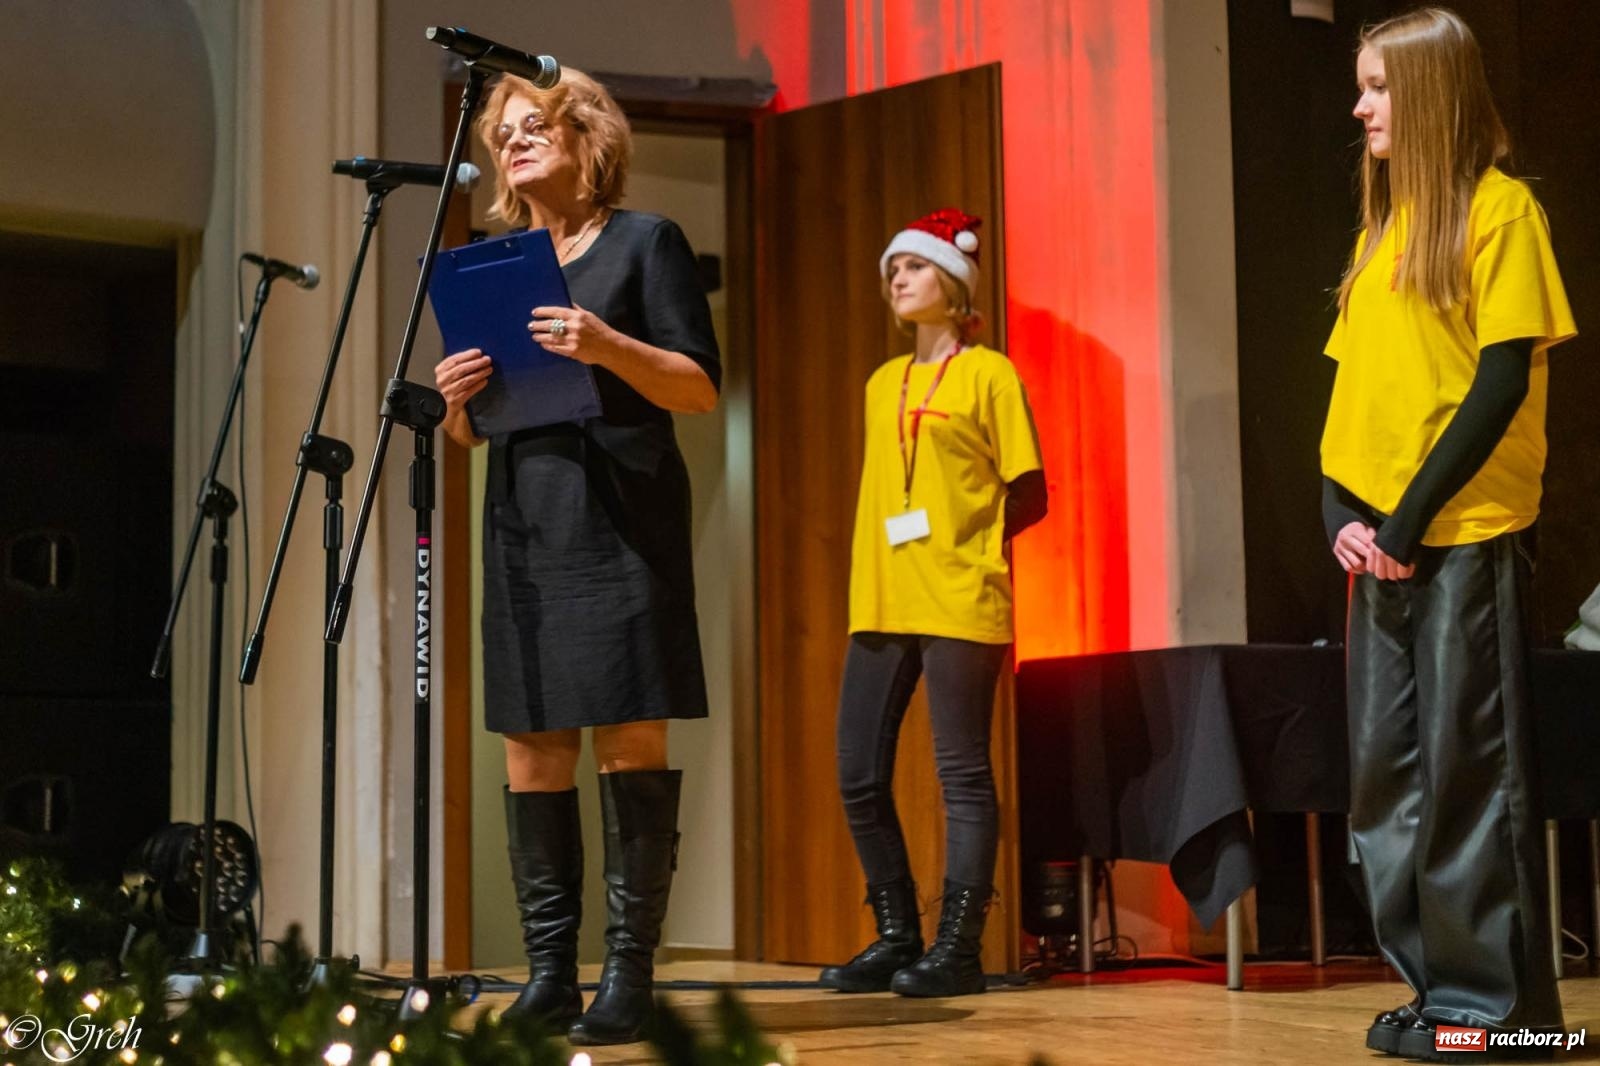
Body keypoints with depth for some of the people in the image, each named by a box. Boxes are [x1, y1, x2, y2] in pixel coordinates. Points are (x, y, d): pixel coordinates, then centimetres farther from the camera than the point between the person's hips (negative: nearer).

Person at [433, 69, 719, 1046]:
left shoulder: (645, 241, 4)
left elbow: (701, 387, -4)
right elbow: (473, 430, 20)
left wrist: (609, 347, -21)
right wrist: (457, 399, -3)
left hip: (620, 519, -5)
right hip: (521, 524, 5)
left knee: (628, 736, -8)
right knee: (530, 746, 2)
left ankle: (631, 968, -5)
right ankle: (549, 971, 6)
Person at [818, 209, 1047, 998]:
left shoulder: (988, 374, 1)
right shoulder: (883, 384, 18)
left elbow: (1029, 495, -1)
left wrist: (961, 545, -8)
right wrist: (873, 569, 9)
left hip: (959, 605, -6)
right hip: (881, 604, 7)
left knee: (962, 773, -3)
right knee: (860, 776, 4)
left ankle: (957, 949, 1)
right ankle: (896, 937, 16)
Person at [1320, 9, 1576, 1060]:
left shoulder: (1498, 208, -5)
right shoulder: (1384, 226, 17)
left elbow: (1504, 380, -12)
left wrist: (1414, 513, -15)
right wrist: (1343, 510, 1)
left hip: (1467, 534, -8)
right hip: (1383, 541, 8)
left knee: (1470, 769, -5)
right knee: (1389, 771, 8)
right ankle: (1437, 980, 16)